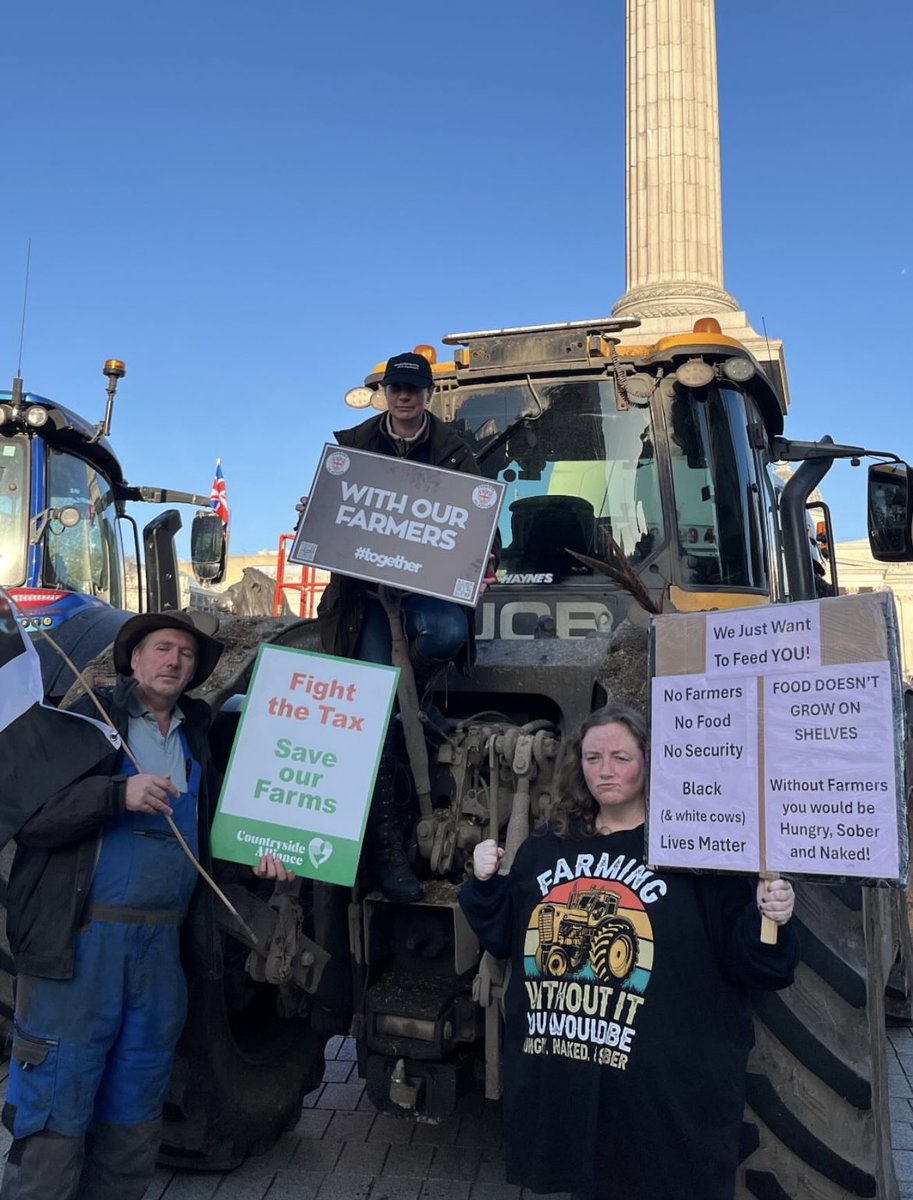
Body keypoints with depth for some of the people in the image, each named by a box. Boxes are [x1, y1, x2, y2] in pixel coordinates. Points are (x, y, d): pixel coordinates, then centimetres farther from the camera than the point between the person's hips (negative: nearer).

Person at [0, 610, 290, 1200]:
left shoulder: (199, 735, 13)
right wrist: (119, 794, -25)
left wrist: (257, 854, 6)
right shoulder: (90, 717, -3)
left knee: (135, 1117, 17)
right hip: (80, 941, -5)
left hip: (161, 945, 5)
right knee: (55, 1113, 3)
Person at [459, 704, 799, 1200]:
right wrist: (485, 885, 0)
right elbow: (504, 940, 15)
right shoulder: (543, 849, 7)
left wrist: (767, 923, -28)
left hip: (663, 1088, -4)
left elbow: (743, 961, -9)